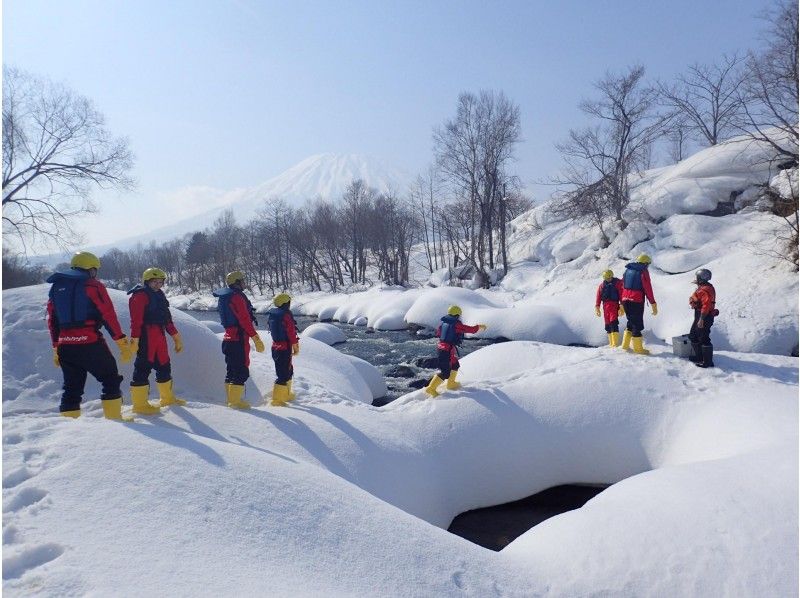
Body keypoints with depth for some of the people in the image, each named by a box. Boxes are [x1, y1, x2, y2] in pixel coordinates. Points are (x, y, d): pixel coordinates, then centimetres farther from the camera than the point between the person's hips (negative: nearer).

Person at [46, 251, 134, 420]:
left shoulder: (56, 287, 15)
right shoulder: (93, 285, -3)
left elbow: (52, 321, 17)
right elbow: (109, 316, -8)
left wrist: (56, 348, 24)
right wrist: (123, 343, -6)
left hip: (65, 347, 6)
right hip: (91, 344, -5)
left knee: (71, 388, 14)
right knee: (111, 380, 9)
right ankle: (114, 419, 8)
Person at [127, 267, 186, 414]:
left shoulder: (159, 296, 22)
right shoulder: (141, 295, -6)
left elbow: (167, 319, 24)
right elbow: (136, 319, -15)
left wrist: (176, 337, 23)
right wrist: (134, 339, -22)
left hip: (159, 335, 9)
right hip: (146, 335, -9)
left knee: (164, 365, 15)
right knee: (144, 367, -8)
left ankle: (167, 398, 29)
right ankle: (140, 404, -4)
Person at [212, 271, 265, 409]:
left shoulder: (224, 298, 19)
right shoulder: (237, 296, -12)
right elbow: (245, 320, -19)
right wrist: (256, 338, -18)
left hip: (229, 338, 10)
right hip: (239, 339, -10)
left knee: (232, 370, 14)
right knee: (242, 371, -6)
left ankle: (231, 399, 19)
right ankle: (235, 401, -5)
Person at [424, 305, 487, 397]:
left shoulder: (443, 323, 6)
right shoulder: (457, 325, -14)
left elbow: (438, 333, 20)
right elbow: (472, 329, -6)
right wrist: (480, 326, 12)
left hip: (441, 346, 9)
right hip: (449, 350, -9)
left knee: (455, 365, 27)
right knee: (445, 372, -5)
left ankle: (451, 383, 39)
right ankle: (431, 388, -9)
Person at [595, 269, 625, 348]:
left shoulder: (617, 283, 1)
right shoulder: (602, 285, 14)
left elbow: (621, 294, -4)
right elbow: (598, 296, 11)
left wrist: (622, 306, -11)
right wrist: (597, 307, 2)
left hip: (614, 305, -5)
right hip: (605, 305, 5)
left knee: (613, 323, -18)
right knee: (607, 325, 6)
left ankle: (615, 343, -22)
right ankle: (611, 343, 12)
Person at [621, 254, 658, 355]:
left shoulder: (627, 270, 14)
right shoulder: (643, 272, -6)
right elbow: (648, 289, -10)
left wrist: (622, 304, 19)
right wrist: (653, 304, -7)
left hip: (625, 300, 7)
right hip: (637, 301, -6)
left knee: (631, 322, 19)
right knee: (637, 324, 1)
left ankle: (625, 345, 18)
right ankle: (638, 348, 6)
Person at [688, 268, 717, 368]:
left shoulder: (705, 289, -20)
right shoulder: (703, 287, 13)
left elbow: (706, 305, -26)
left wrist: (701, 319, -27)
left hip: (704, 317, -11)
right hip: (700, 316, 11)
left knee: (703, 339, -5)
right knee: (693, 336, 20)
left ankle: (708, 361, 1)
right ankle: (699, 357, 31)